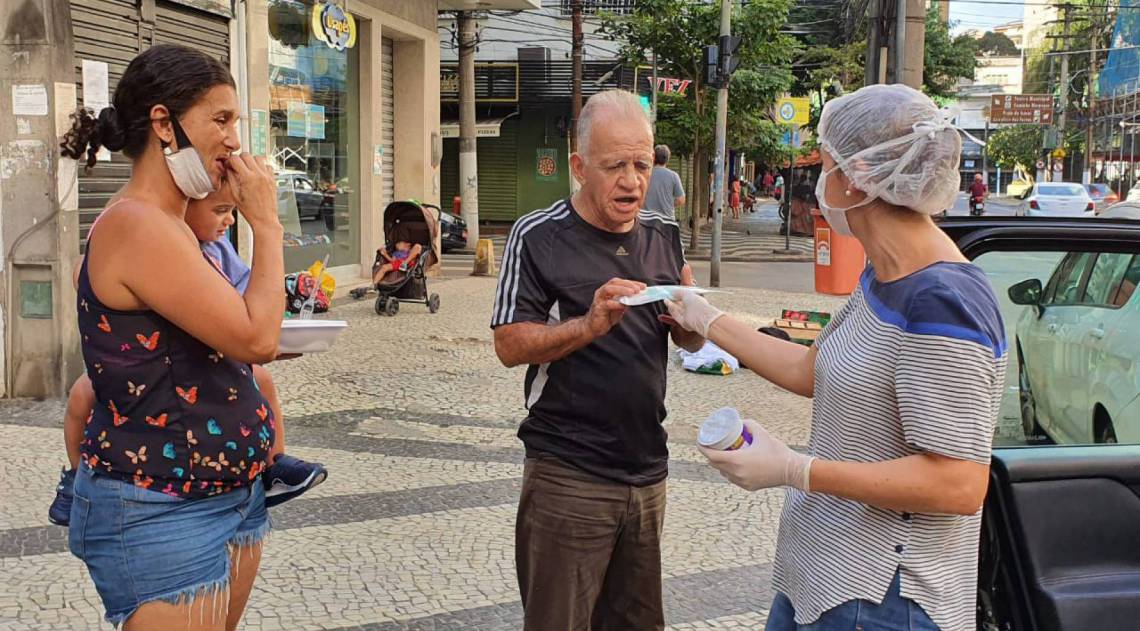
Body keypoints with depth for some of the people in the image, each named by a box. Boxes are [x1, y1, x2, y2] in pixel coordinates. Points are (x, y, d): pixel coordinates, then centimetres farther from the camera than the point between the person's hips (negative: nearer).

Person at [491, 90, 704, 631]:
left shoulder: (665, 234, 8)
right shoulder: (539, 237, -8)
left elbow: (690, 343, 14)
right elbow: (509, 346, -12)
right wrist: (591, 324, -25)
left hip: (648, 470, 5)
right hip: (569, 478, -5)